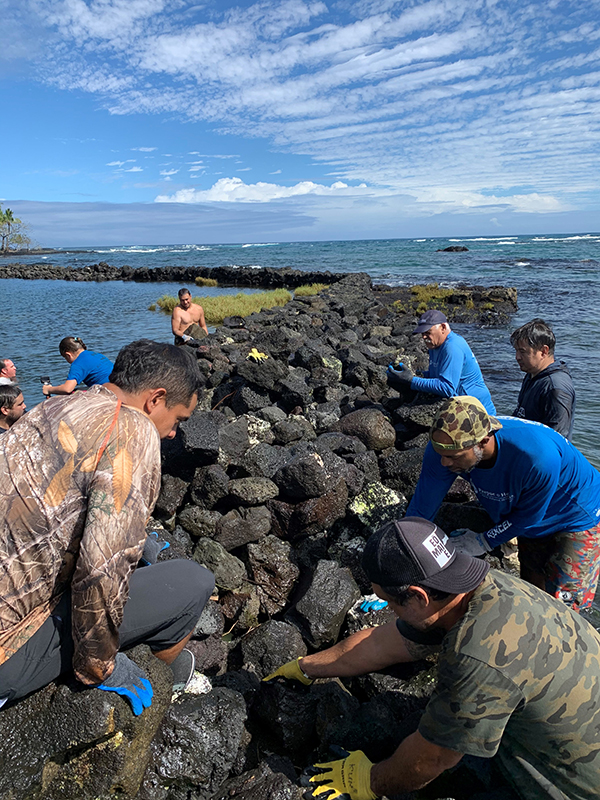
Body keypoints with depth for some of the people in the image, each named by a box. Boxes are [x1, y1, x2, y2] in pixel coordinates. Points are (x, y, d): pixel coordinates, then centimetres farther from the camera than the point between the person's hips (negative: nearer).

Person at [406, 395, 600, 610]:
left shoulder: (538, 458, -45)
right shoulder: (446, 445, -31)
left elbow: (527, 517, -25)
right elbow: (422, 508, -22)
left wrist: (484, 541, -14)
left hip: (579, 518, -4)